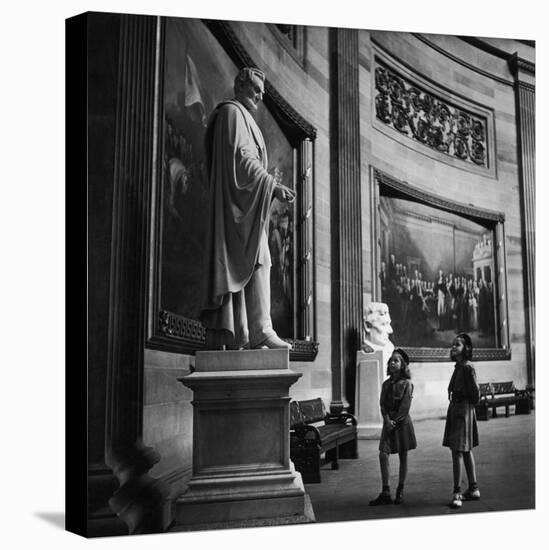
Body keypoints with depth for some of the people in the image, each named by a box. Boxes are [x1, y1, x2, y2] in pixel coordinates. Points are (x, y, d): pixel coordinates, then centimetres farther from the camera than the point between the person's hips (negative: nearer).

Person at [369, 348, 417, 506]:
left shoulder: (406, 383, -2)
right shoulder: (386, 384, 11)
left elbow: (405, 406, -10)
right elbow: (382, 404, 5)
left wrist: (395, 421, -14)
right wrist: (387, 420, -11)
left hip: (402, 422, -3)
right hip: (389, 423, 4)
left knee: (403, 457, 4)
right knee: (383, 454, -10)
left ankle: (400, 491, 15)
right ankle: (385, 493, -6)